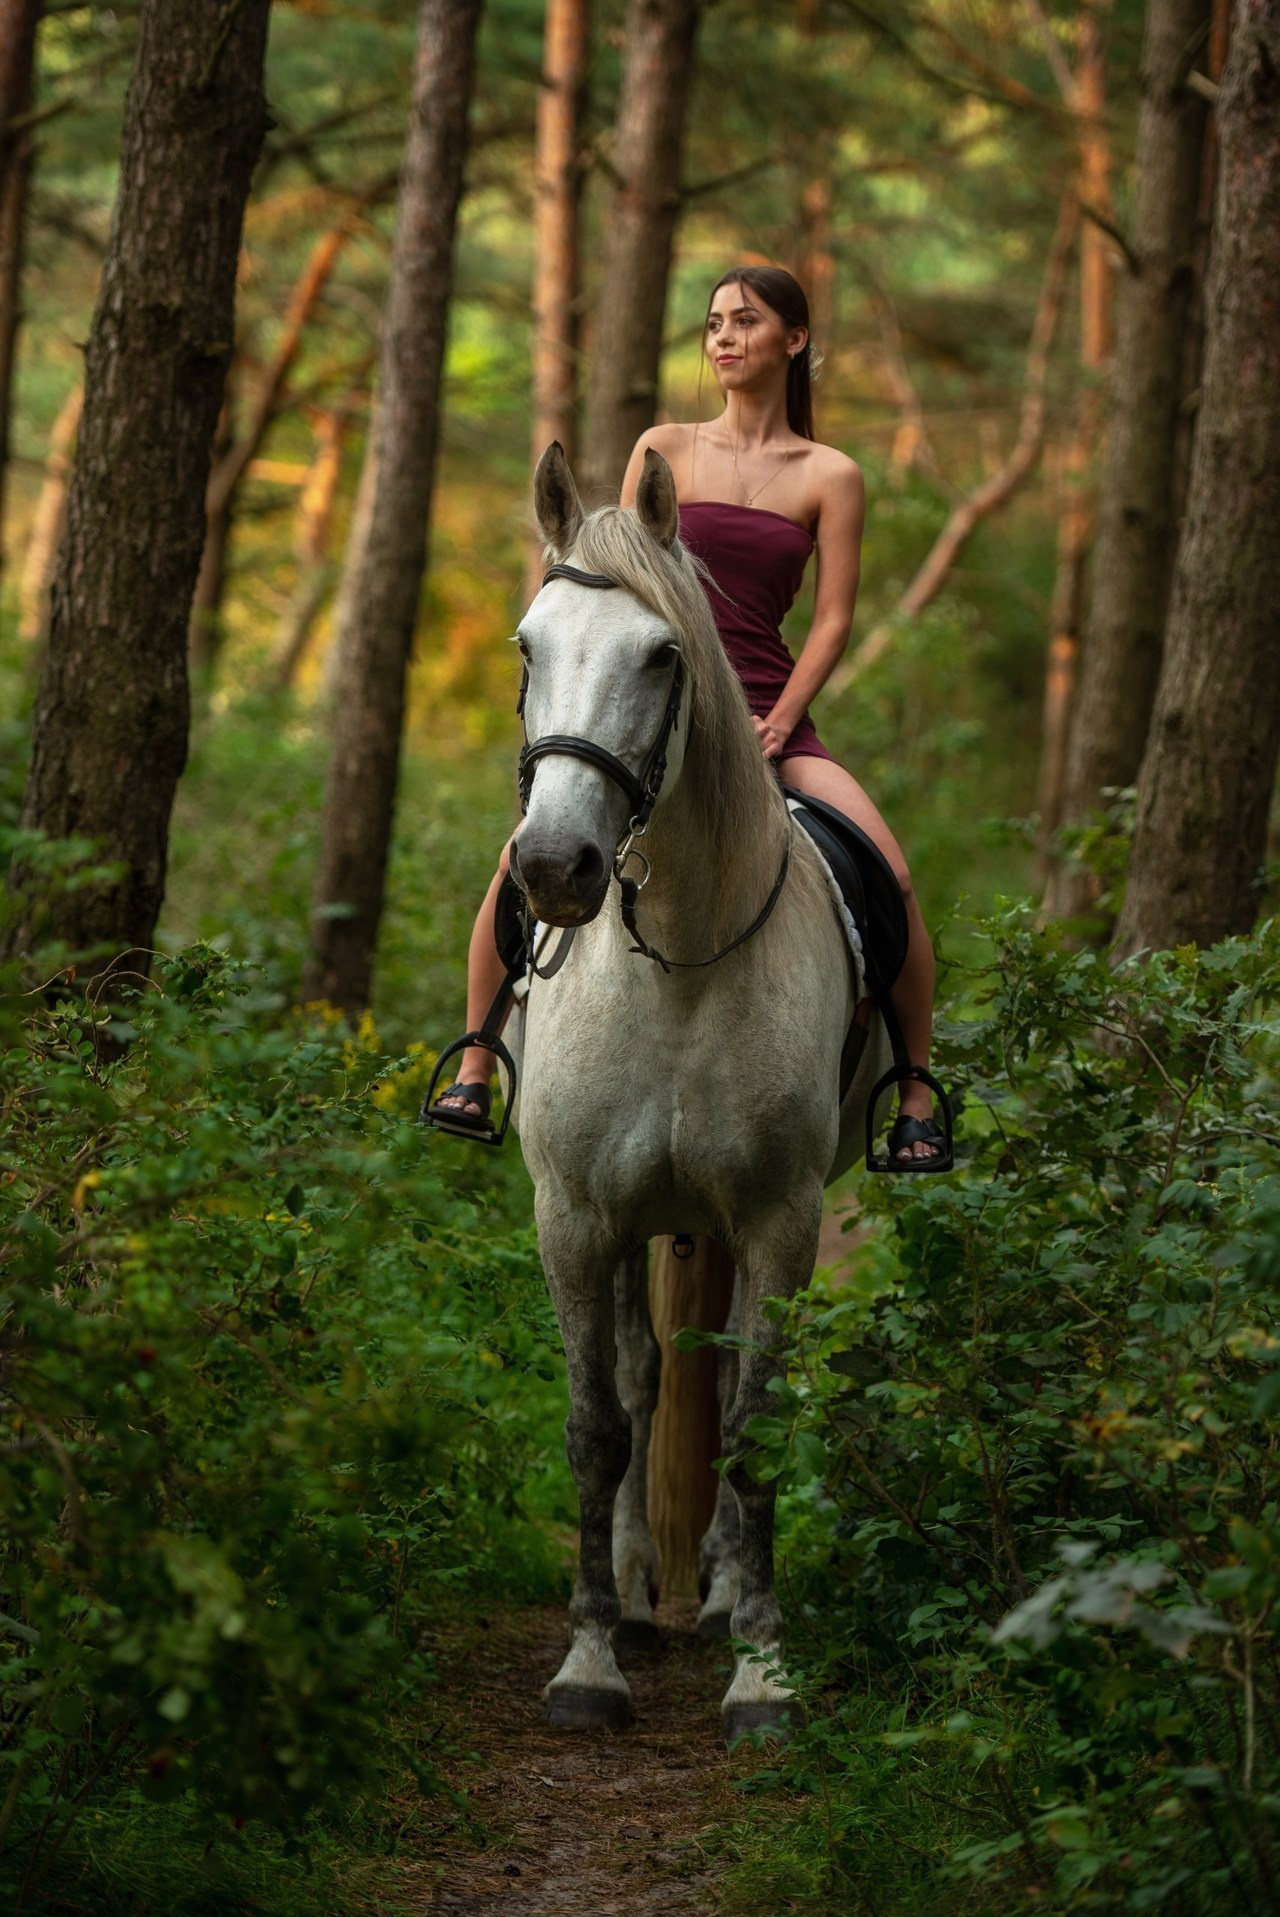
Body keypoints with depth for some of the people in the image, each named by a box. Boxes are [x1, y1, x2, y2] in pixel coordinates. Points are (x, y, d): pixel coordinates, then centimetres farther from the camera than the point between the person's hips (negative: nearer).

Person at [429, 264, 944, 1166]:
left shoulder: (829, 476, 5)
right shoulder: (665, 450, 7)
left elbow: (834, 618, 0)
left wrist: (773, 727, -12)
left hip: (772, 713, 0)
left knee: (889, 877, -21)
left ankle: (916, 1096, -8)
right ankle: (474, 1069, -9)